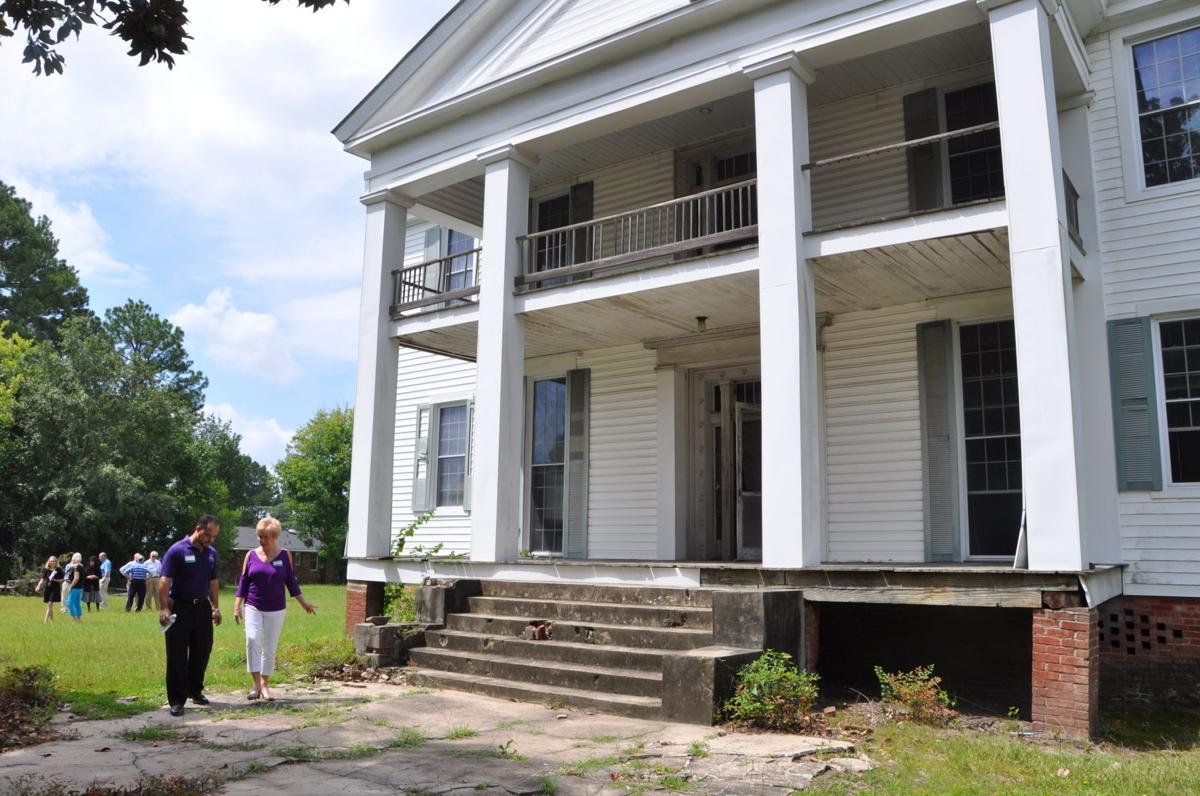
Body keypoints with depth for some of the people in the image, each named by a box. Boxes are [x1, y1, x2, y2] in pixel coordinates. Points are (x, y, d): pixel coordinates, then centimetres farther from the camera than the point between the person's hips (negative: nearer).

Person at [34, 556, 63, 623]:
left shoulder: (58, 570, -3)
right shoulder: (46, 570, 5)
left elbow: (62, 580, 0)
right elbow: (43, 579, 7)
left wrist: (55, 580, -15)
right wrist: (38, 586, -6)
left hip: (55, 589, -4)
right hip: (47, 588, 4)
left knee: (50, 604, -13)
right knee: (49, 605, 10)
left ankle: (45, 620, -13)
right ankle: (52, 620, 22)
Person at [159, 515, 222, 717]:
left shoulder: (211, 553, 8)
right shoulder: (177, 550, -12)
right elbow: (164, 581, -15)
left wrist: (215, 607, 13)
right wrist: (163, 608, -23)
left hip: (202, 606, 6)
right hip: (180, 607, -6)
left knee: (202, 651, 11)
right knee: (177, 655, -1)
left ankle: (195, 691, 27)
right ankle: (176, 700, 6)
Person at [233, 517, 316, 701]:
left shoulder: (285, 556, 1)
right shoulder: (251, 555, 2)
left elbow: (291, 581, 6)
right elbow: (243, 582, 5)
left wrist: (303, 602, 5)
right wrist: (237, 606, -1)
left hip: (275, 609, 0)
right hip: (253, 607, 0)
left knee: (270, 647, 6)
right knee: (252, 641, -18)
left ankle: (264, 684, 20)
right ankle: (257, 684, -14)